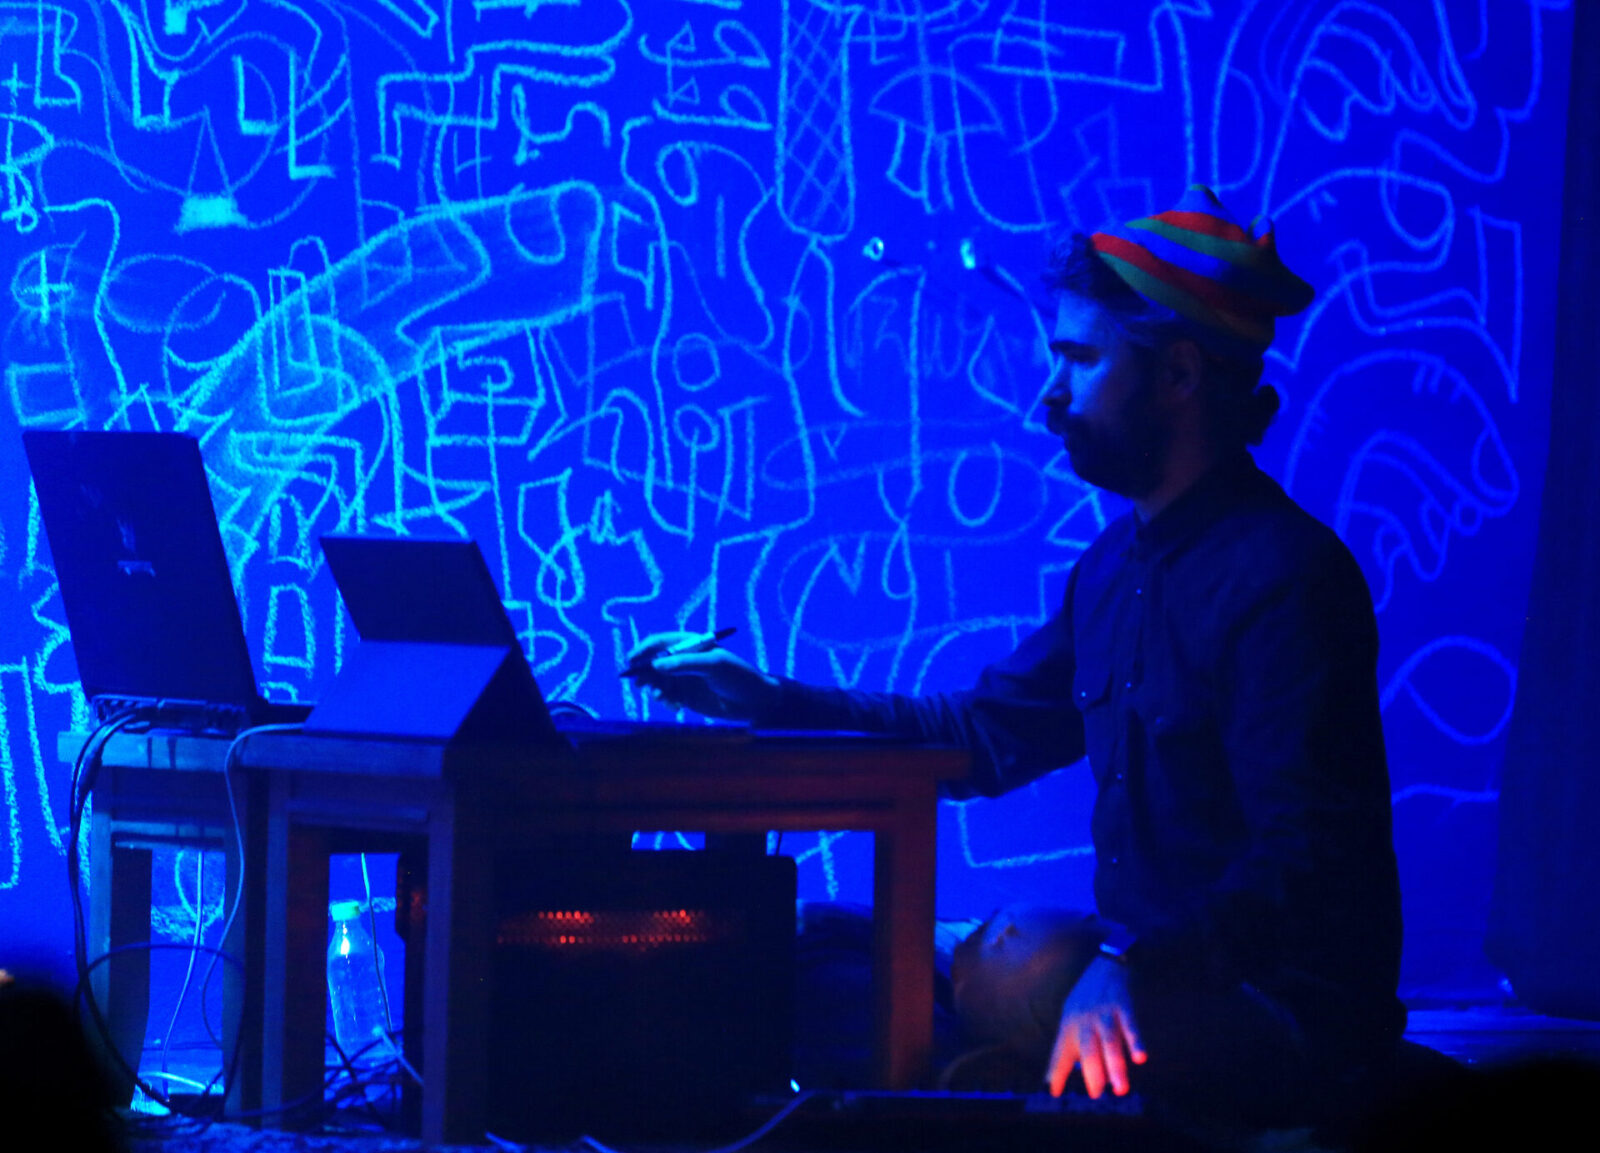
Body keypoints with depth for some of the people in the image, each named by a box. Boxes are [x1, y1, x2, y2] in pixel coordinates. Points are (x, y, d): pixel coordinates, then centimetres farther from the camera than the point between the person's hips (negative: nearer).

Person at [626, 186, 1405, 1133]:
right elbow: (989, 735, 24)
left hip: (1288, 1021, -9)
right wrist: (767, 701, 17)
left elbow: (1302, 864, -26)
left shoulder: (1285, 577, -17)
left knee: (1023, 967, -34)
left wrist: (1125, 968, -40)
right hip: (1158, 974, 9)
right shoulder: (1120, 564, 14)